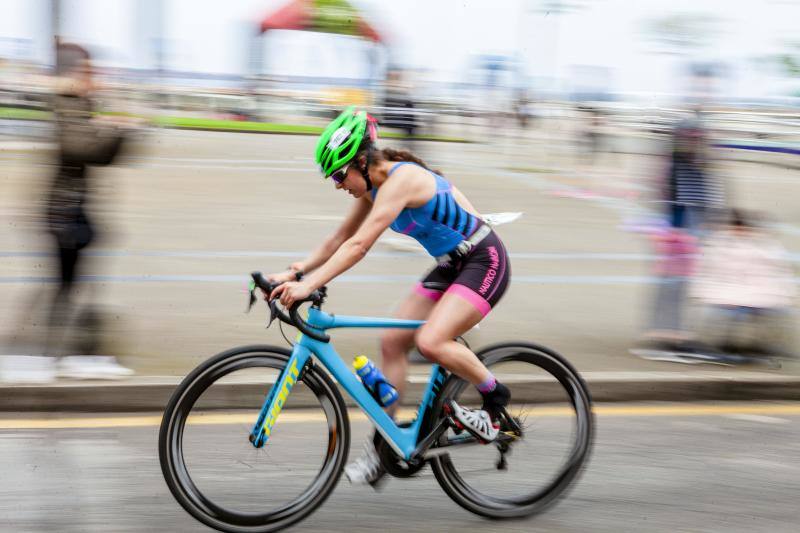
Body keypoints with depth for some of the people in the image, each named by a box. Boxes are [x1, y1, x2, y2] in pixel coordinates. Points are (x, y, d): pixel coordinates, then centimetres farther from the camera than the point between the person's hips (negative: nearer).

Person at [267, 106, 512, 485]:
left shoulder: (401, 180, -26)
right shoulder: (374, 187, 2)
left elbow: (359, 245, -33)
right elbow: (340, 239, 8)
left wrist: (308, 285, -37)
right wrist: (294, 273, -2)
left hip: (484, 262, -10)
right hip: (450, 266, 10)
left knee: (430, 342, -26)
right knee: (392, 342, 2)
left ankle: (494, 394, -1)